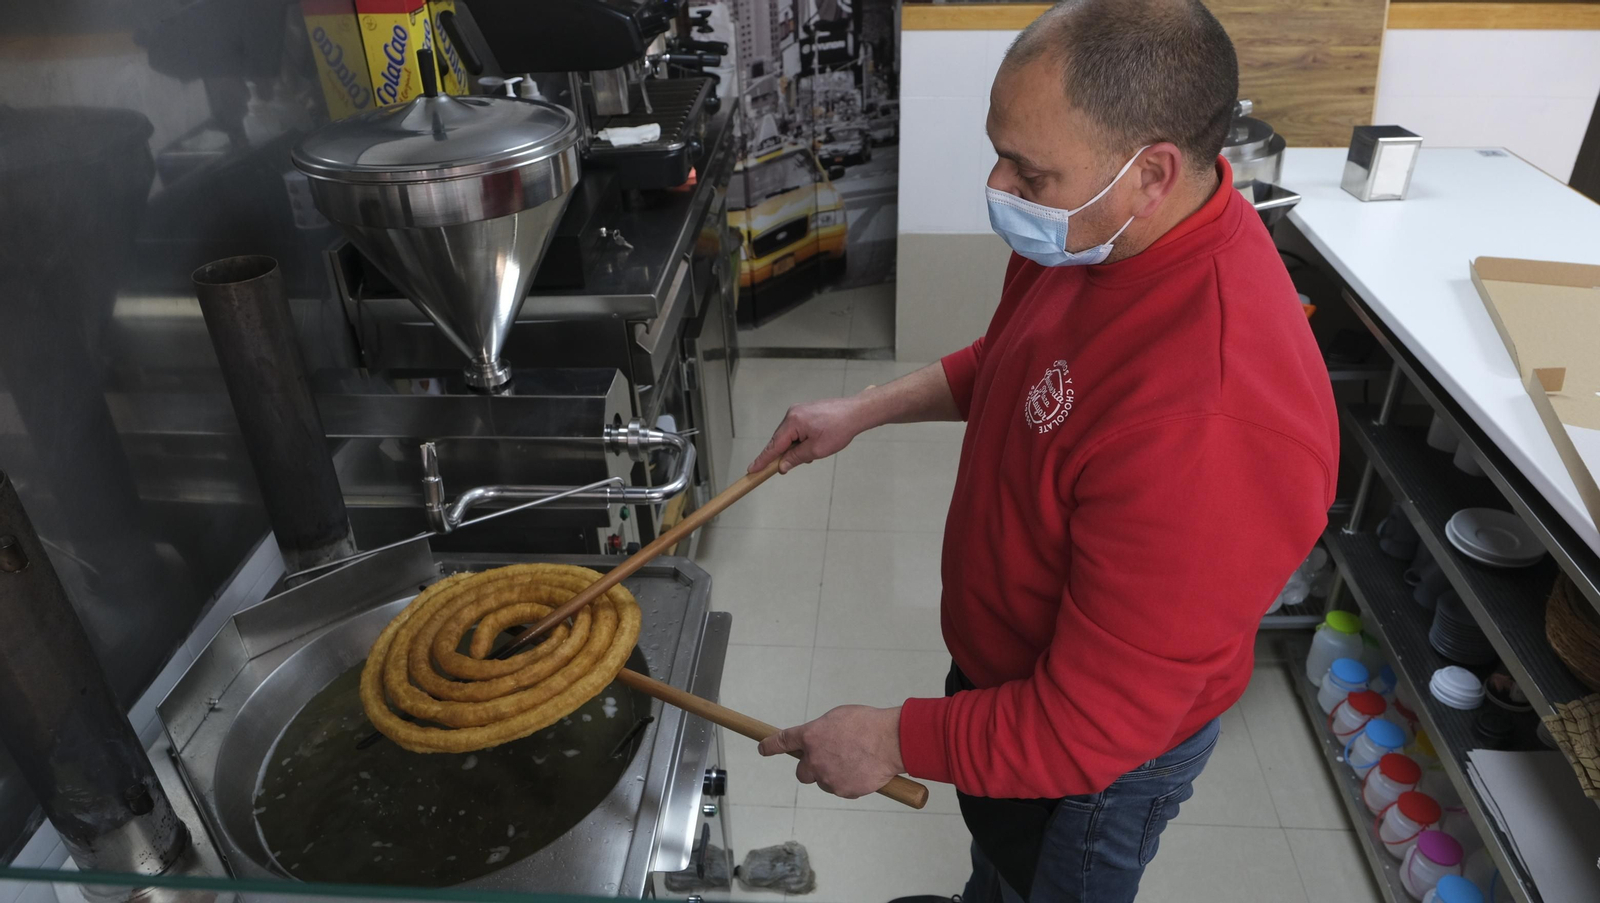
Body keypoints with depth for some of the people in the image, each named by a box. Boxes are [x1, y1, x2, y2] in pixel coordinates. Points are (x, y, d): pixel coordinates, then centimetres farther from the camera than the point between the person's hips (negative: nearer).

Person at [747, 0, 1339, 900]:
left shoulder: (1207, 421, -44)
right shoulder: (1096, 230, -15)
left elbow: (1089, 727, -33)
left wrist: (895, 741, -22)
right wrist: (864, 410, -2)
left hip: (1094, 755, -8)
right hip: (1008, 656, 8)